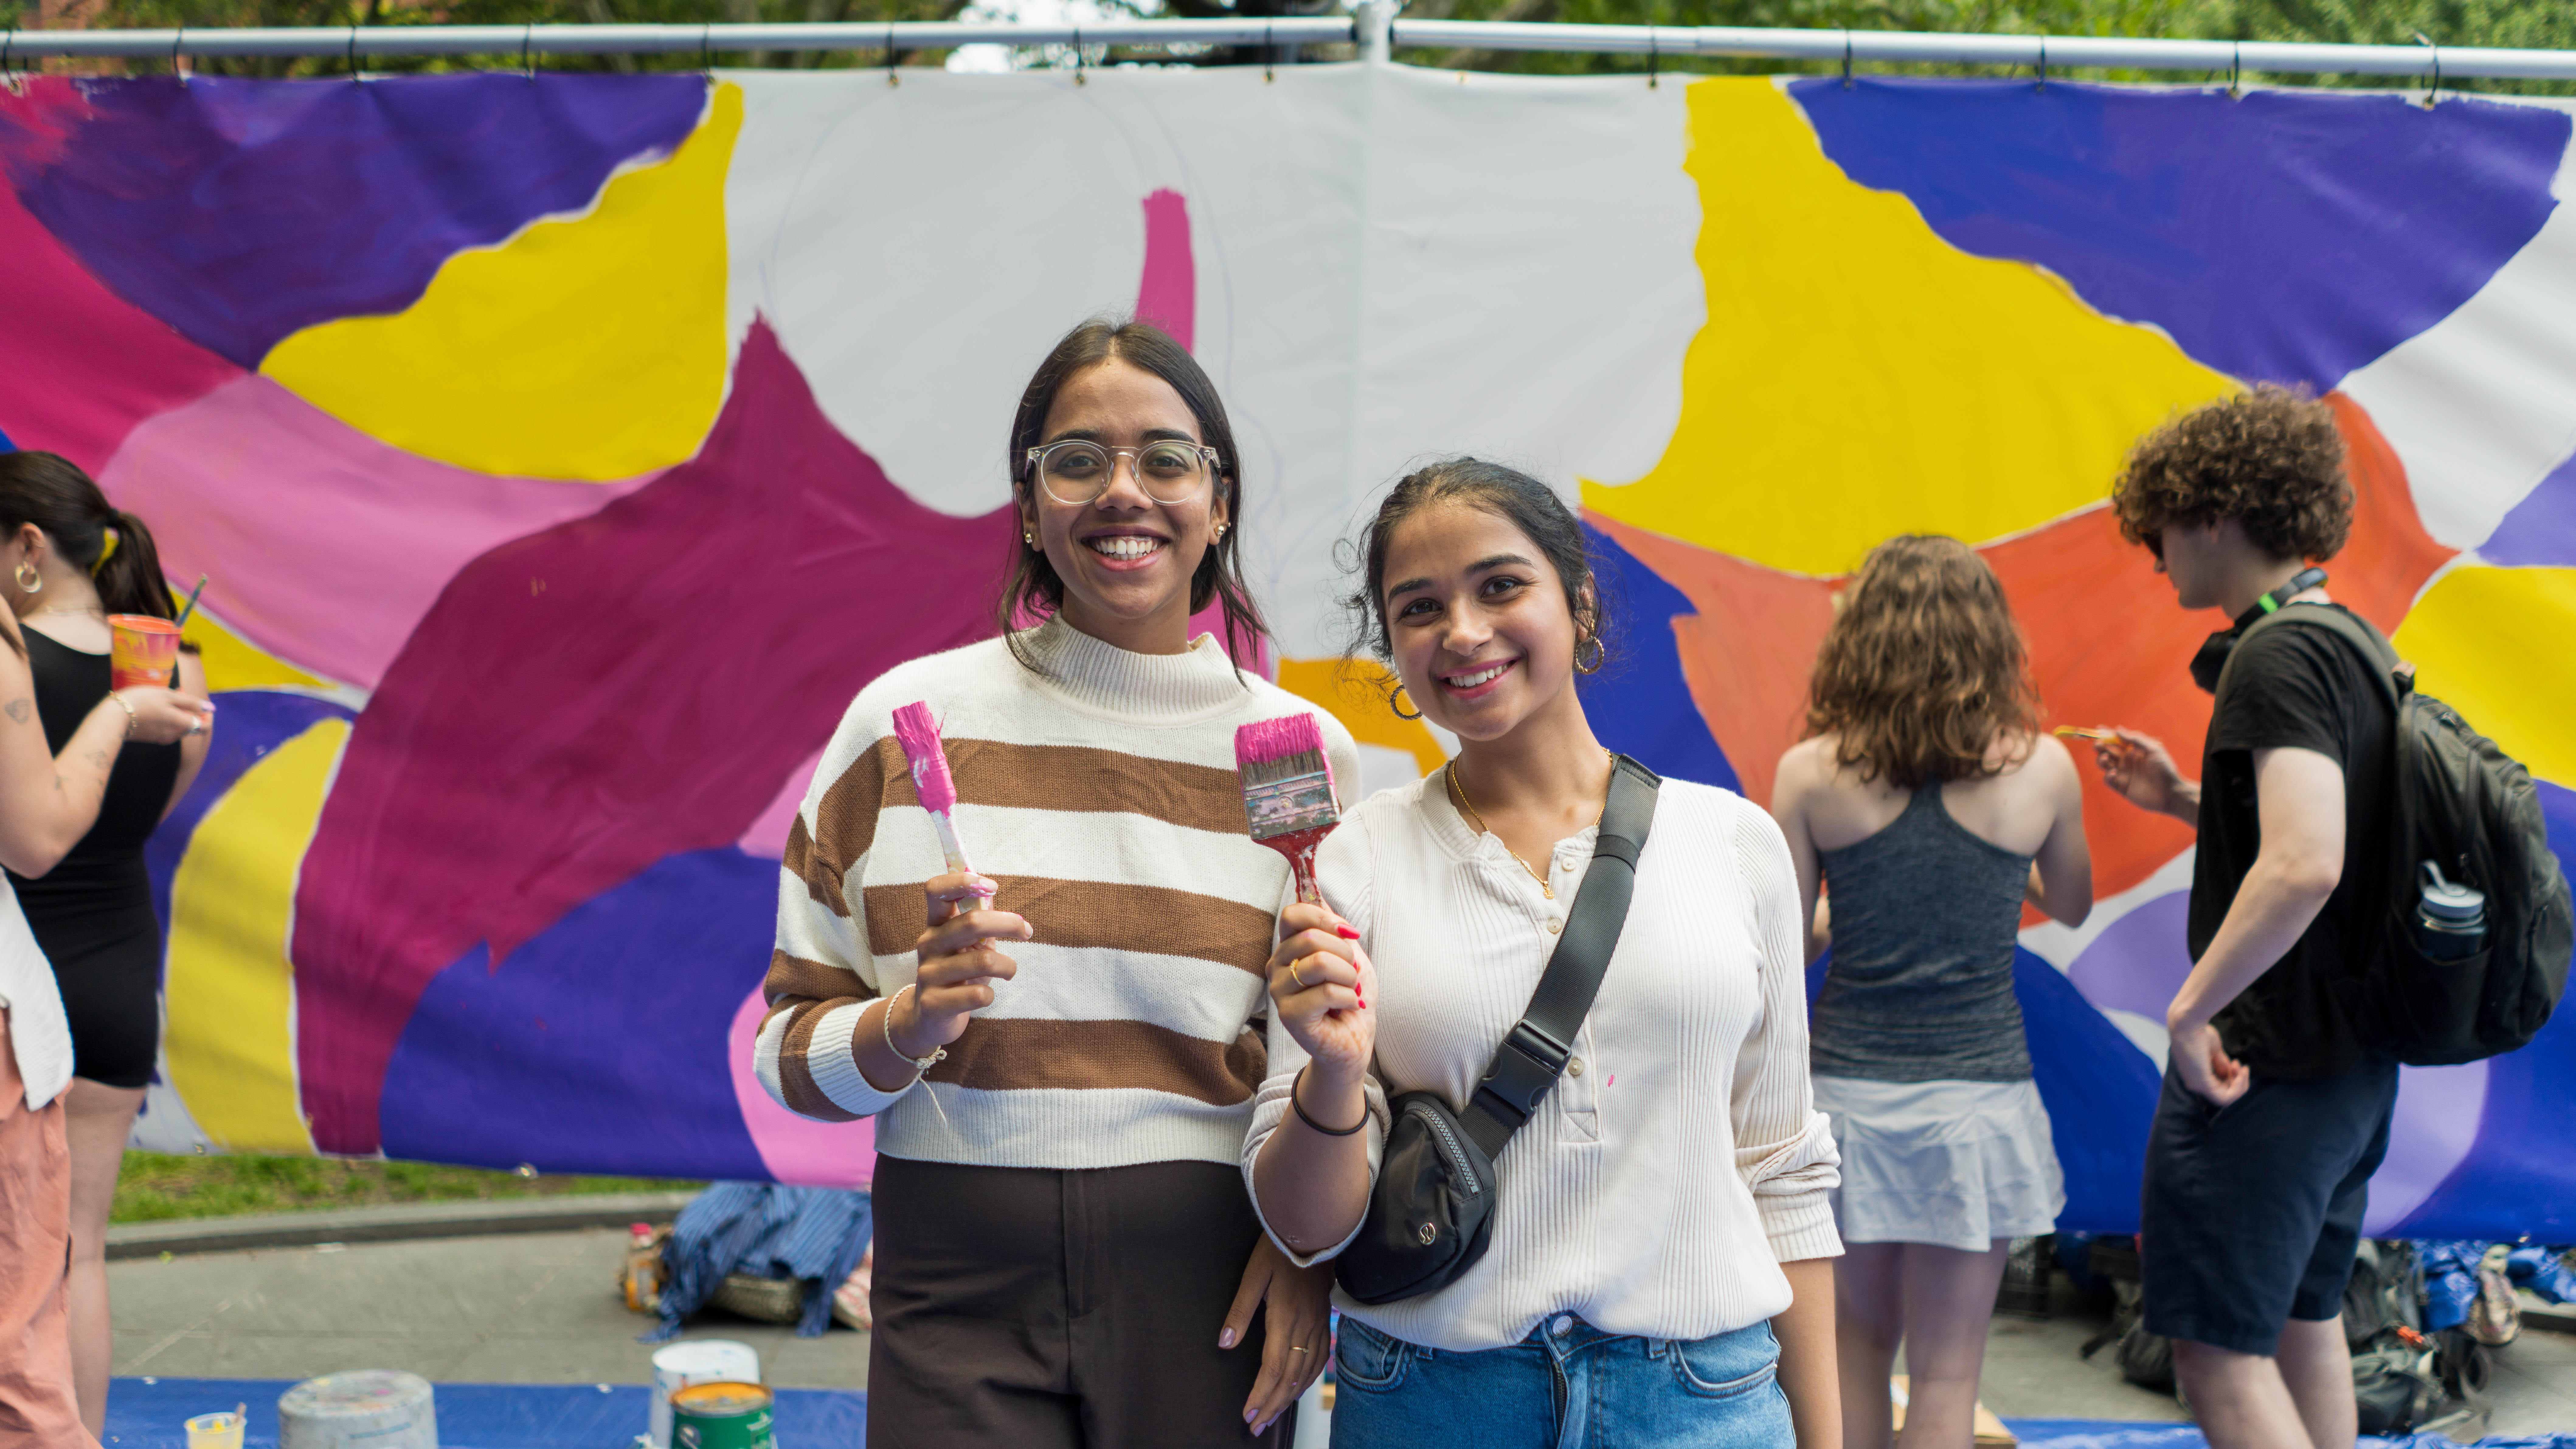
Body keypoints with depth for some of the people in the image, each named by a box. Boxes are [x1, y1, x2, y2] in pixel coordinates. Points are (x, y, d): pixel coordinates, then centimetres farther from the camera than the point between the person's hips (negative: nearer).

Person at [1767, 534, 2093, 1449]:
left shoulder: (1811, 774, -6)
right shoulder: (2042, 769, -5)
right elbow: (2071, 905, 13)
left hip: (1846, 1089, 1)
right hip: (1977, 1092, -1)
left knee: (1858, 1343, 20)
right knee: (1945, 1373, 7)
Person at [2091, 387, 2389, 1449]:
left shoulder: (2278, 658, -20)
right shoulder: (2352, 646, 10)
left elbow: (2305, 865, -33)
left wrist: (2191, 1007, -24)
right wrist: (2183, 799, 12)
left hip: (2261, 1066, -10)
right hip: (2348, 1063, 10)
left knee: (2220, 1350, -3)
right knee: (2304, 1324, 21)